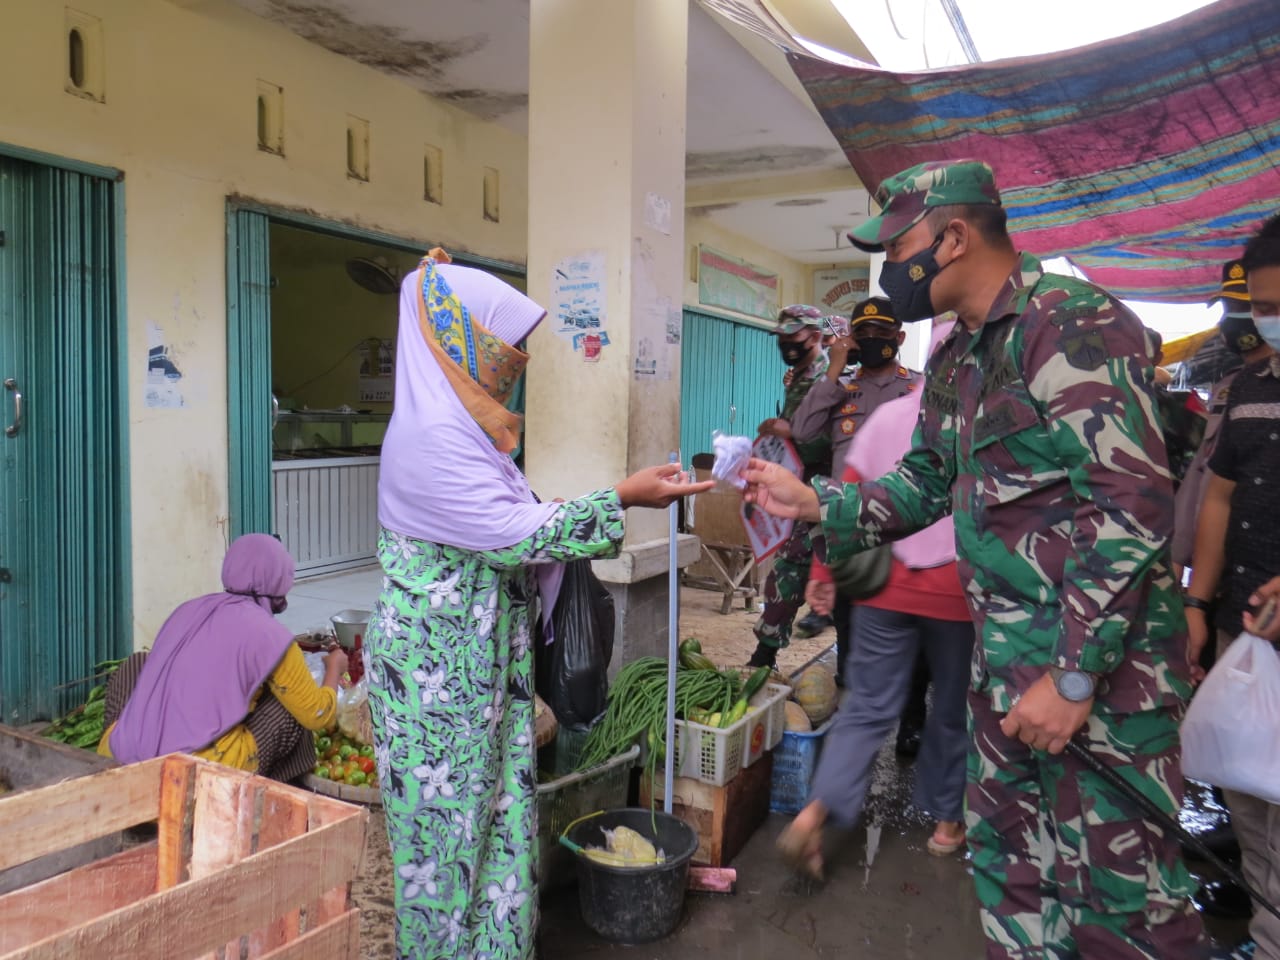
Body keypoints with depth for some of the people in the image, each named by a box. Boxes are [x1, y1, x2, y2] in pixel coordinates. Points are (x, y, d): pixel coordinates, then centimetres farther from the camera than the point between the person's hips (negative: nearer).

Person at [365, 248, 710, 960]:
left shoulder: (460, 424, 9)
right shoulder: (430, 435, -22)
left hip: (480, 656, 9)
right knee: (448, 815, 8)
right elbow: (513, 534, -24)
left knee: (495, 804, 17)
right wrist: (620, 499, -20)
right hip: (439, 666, -9)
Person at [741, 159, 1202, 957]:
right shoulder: (957, 358, 12)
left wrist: (1073, 675, -22)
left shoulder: (1073, 324, -16)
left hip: (1101, 665, -9)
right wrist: (811, 501, 8)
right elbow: (925, 486, 18)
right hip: (1006, 659, 9)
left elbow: (1133, 508, -22)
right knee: (1011, 866, 20)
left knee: (1120, 894, 4)